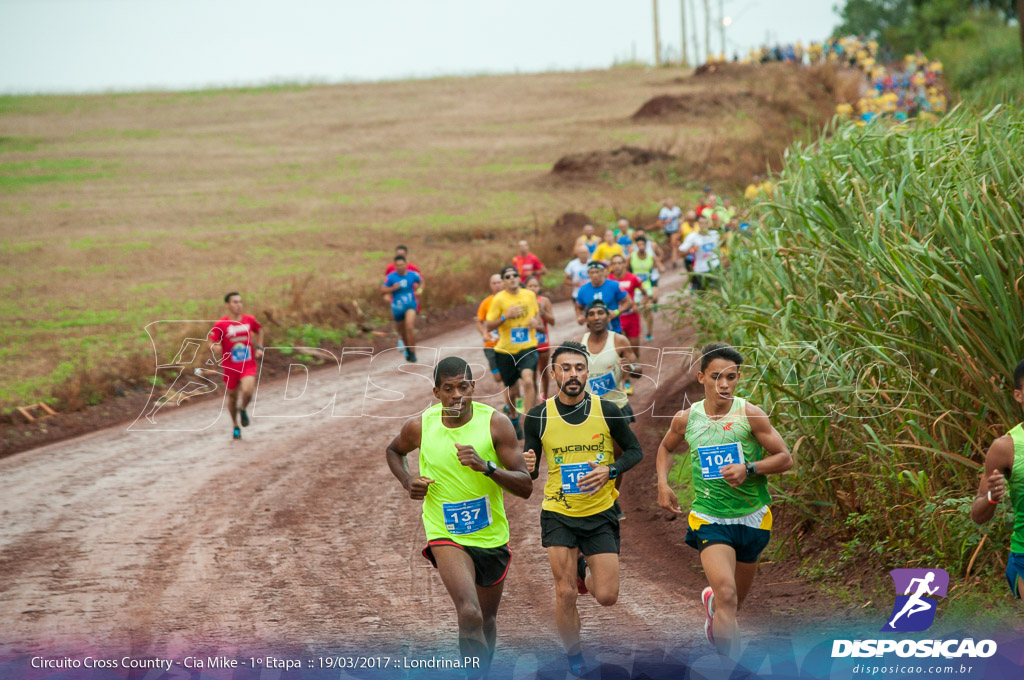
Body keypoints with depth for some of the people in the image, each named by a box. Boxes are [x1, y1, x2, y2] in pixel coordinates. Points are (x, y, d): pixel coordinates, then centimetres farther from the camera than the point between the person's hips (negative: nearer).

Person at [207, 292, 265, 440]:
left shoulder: (249, 320, 0)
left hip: (248, 365, 1)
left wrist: (259, 347, 9)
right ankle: (235, 426, 35)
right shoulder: (221, 325, -10)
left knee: (247, 391, -23)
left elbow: (259, 331, 21)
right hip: (230, 367, -1)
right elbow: (211, 344, -9)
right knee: (232, 396, 11)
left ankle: (243, 409, 12)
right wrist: (215, 349, -32)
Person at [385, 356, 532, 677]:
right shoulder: (419, 426, -10)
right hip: (446, 535, -2)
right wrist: (408, 482, -4)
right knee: (469, 615, -25)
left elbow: (526, 487, -15)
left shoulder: (495, 423, -13)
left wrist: (486, 466, -31)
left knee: (487, 620, 20)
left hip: (492, 536, 2)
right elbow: (393, 451, 15)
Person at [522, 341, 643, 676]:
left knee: (606, 596, -3)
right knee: (565, 593, -6)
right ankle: (574, 660, 16)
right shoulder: (538, 416, -5)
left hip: (601, 513, 0)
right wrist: (528, 467, -21)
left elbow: (635, 450, 5)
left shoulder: (607, 411, -7)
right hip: (558, 514, 0)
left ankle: (585, 571, 33)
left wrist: (609, 471, -15)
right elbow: (530, 471, 4)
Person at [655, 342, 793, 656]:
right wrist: (663, 483, 4)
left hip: (752, 517, 1)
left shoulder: (749, 414, -10)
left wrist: (749, 469, -22)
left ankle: (711, 602, 56)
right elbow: (666, 448, 19)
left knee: (737, 597, 20)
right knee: (727, 595, -21)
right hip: (709, 518, -1)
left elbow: (785, 458, -7)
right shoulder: (686, 419, -3)